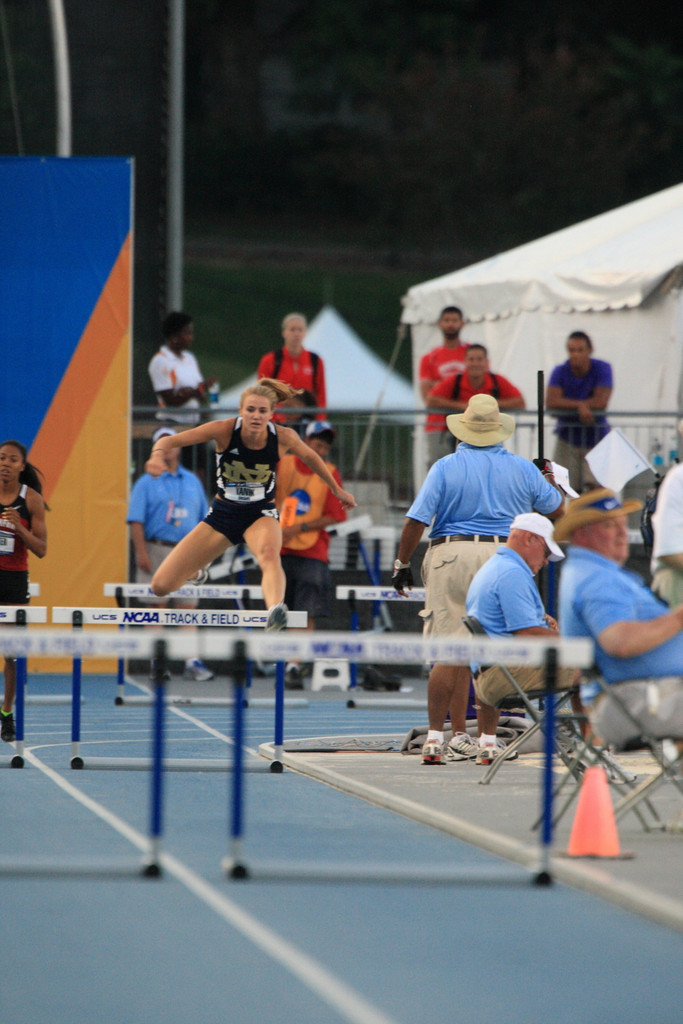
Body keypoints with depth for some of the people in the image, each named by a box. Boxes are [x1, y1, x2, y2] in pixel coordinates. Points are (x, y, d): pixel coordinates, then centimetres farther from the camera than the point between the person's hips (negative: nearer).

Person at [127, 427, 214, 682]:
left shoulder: (192, 482, 15)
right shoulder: (146, 483, 4)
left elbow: (204, 519, 17)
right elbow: (136, 520, -3)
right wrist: (141, 552, -14)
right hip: (156, 549, -3)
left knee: (188, 607, -2)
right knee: (157, 607, -2)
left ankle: (192, 661, -7)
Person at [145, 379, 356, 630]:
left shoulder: (284, 437, -14)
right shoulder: (225, 430, -19)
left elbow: (309, 456, 9)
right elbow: (169, 441, -21)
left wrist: (337, 490, 21)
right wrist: (158, 454, -45)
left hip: (261, 515, -1)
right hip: (222, 513, 1)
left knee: (269, 553, -40)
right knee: (161, 586, -2)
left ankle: (275, 612, -68)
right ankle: (195, 570, 36)